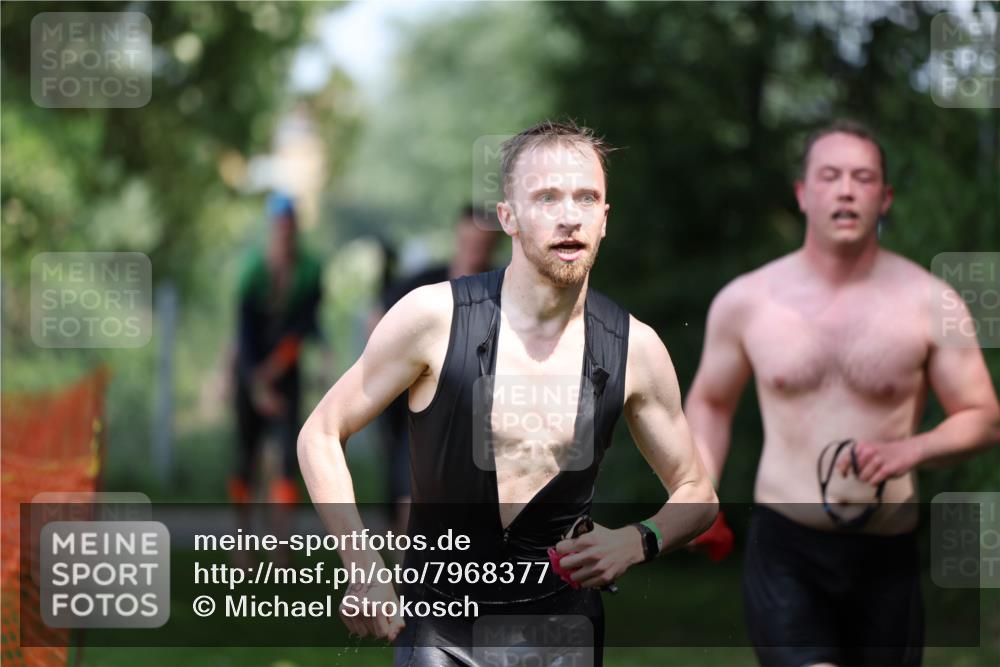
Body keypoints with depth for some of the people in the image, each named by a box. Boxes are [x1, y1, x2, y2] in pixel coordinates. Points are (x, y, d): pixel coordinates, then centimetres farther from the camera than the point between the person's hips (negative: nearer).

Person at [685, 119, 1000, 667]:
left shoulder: (929, 303, -1)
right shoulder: (745, 302, 2)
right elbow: (710, 401, 18)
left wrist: (912, 449, -16)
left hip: (887, 559, 1)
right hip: (784, 549, -1)